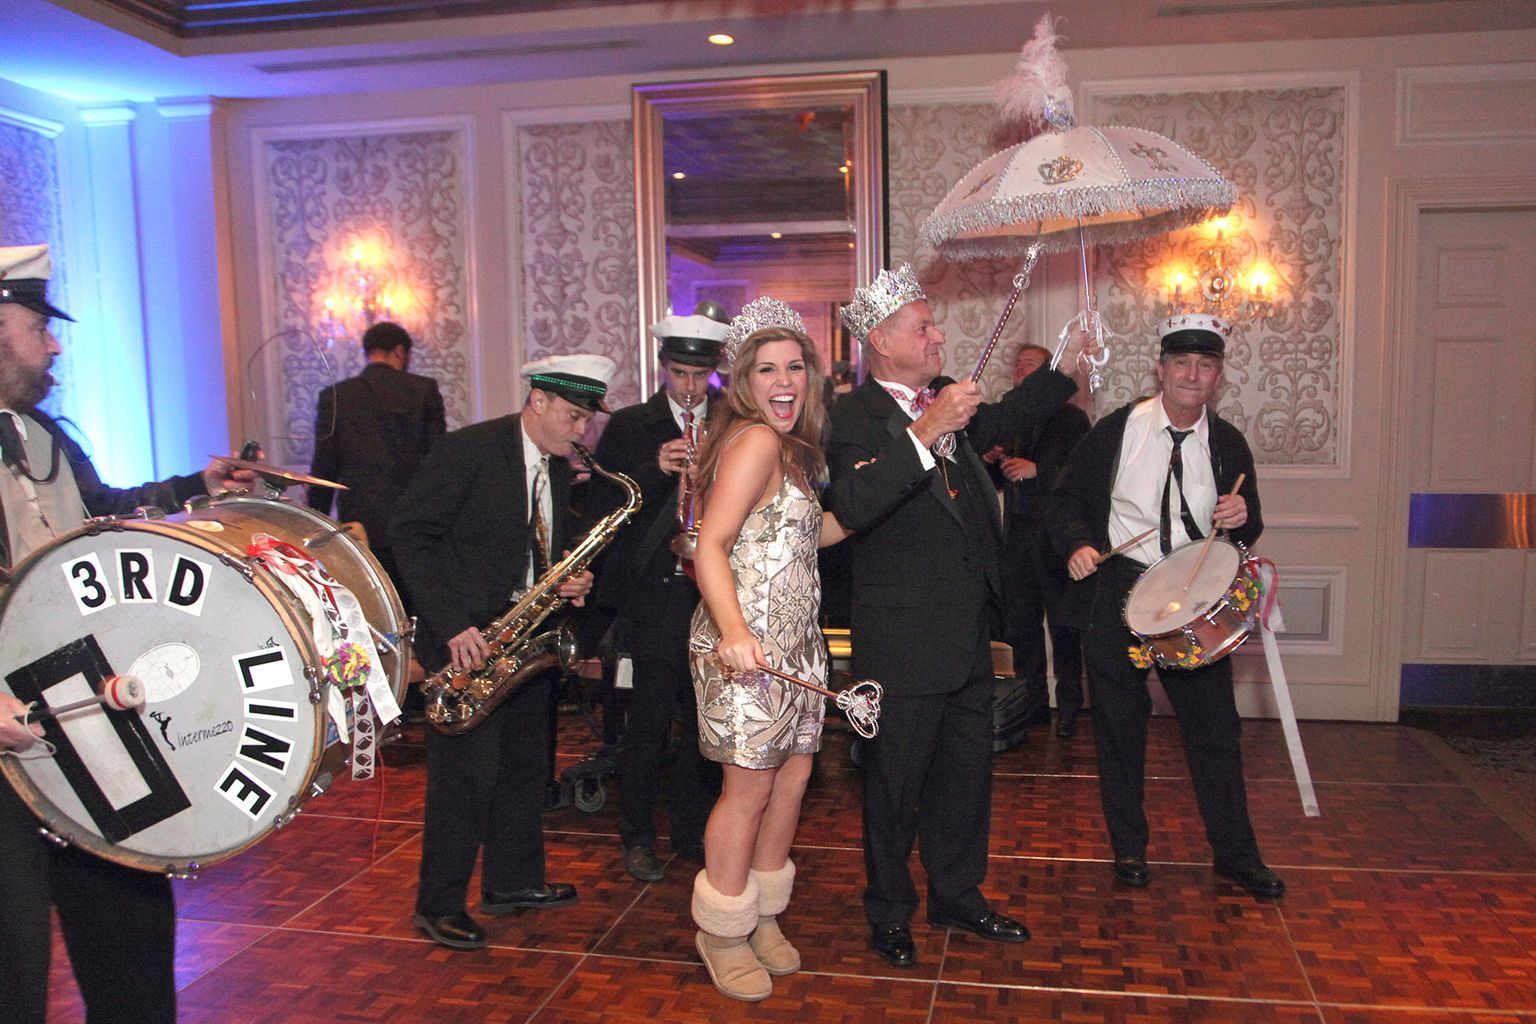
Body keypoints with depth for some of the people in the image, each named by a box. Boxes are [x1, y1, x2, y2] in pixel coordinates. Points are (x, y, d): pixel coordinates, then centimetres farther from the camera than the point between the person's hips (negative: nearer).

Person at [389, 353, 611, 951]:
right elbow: (408, 533, -16)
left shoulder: (558, 468, 9)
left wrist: (566, 582, -4)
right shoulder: (467, 451, -14)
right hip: (465, 640, -7)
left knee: (526, 766, 13)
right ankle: (438, 905, 11)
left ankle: (513, 882, 29)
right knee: (468, 772, -5)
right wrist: (451, 626, -22)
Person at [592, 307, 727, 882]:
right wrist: (655, 469, -17)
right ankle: (637, 835, 21)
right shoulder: (629, 427, 4)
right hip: (652, 598, -2)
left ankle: (693, 831, 28)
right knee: (648, 726, 2)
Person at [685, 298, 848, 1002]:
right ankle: (722, 932, 21)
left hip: (793, 642, 10)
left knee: (794, 774, 15)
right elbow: (711, 545, -24)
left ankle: (763, 916, 33)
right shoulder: (754, 440, -16)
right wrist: (734, 630, -36)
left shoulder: (787, 447, 14)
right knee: (750, 785, 2)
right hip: (746, 645, -9)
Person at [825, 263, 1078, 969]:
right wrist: (925, 432, -37)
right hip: (903, 638, -8)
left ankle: (957, 896, 37)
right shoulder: (855, 417, -15)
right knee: (896, 782, 7)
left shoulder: (943, 400, 9)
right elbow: (852, 507, -33)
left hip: (967, 630, 8)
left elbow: (1005, 417, 30)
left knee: (967, 770, 19)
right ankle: (889, 912, 27)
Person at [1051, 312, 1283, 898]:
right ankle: (1128, 847, 25)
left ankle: (1235, 853, 22)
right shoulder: (1118, 429, -4)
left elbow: (1248, 534, 10)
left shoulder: (1228, 444, 3)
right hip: (1116, 592, -1)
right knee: (1120, 725, 8)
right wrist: (1077, 544, -16)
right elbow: (1068, 497, 3)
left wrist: (1242, 518, -14)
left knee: (1215, 725, 4)